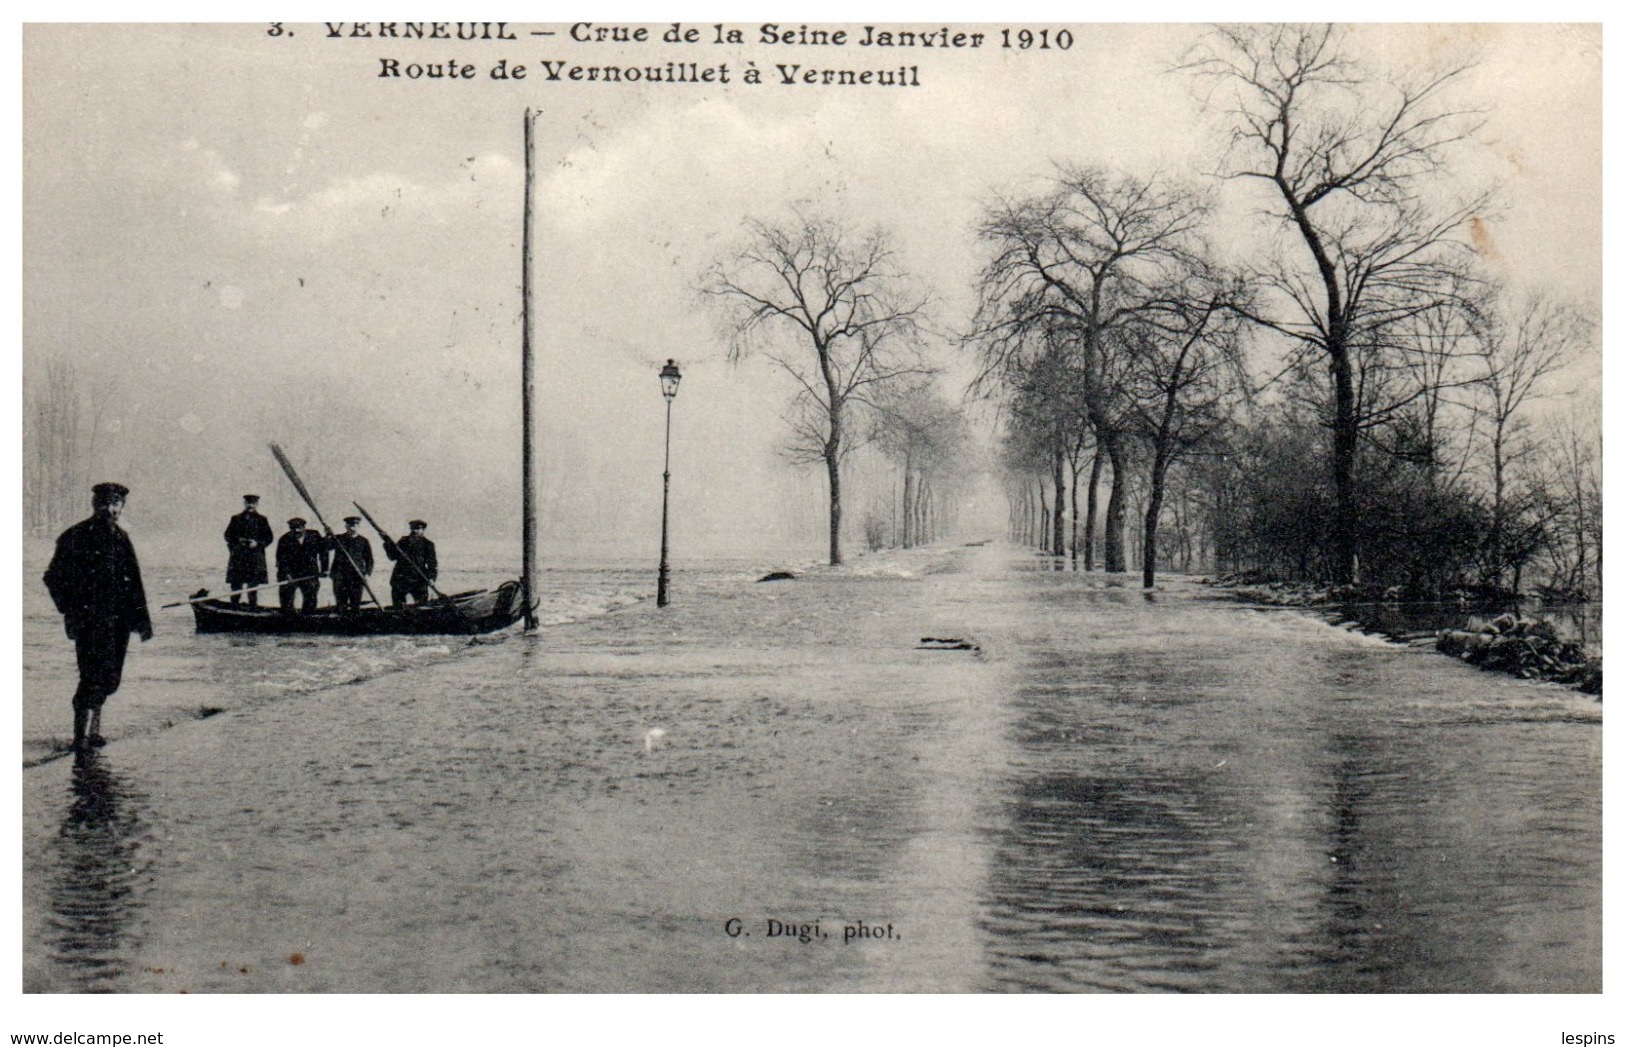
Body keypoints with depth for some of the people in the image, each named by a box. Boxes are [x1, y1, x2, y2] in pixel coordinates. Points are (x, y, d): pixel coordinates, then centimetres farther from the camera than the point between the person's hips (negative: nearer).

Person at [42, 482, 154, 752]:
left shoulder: (121, 538, 15)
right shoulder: (76, 537, -3)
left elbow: (134, 584, 20)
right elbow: (54, 578, -1)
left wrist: (141, 619, 16)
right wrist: (71, 610, -9)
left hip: (118, 620, 6)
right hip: (90, 619, -6)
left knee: (110, 678, 9)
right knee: (94, 674, -14)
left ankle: (91, 730, 23)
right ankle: (83, 734, -11)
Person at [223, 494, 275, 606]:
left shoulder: (262, 520, 9)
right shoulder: (236, 519, 12)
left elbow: (269, 537, 7)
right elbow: (228, 535, 11)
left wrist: (257, 543, -9)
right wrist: (238, 540, -7)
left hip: (255, 558, -1)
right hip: (238, 558, 1)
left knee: (253, 587, -2)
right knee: (236, 584, 0)